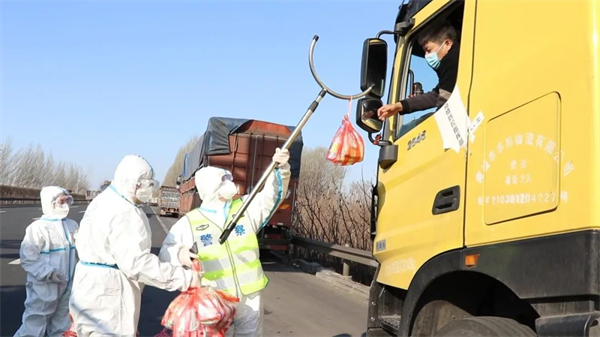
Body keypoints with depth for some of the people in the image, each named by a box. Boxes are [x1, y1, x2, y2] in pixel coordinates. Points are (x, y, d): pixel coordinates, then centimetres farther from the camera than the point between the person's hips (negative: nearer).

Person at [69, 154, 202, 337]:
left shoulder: (104, 201, 13)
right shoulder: (123, 213, -22)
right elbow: (137, 262, -28)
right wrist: (184, 278, -27)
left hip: (96, 289, 11)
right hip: (107, 295, -11)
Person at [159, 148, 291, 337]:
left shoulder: (246, 208, 3)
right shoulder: (189, 222, -4)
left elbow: (272, 194, -8)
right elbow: (165, 254, -5)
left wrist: (280, 169, -27)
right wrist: (179, 254, -29)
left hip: (250, 299, 3)